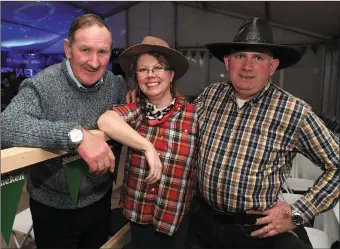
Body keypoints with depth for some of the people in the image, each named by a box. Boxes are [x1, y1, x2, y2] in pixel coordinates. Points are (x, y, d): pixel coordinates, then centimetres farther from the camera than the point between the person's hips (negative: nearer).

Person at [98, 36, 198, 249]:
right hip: (138, 212, 2)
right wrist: (147, 147, -29)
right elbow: (104, 120, -28)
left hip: (176, 216, -1)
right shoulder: (135, 109, -8)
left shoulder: (193, 114, -12)